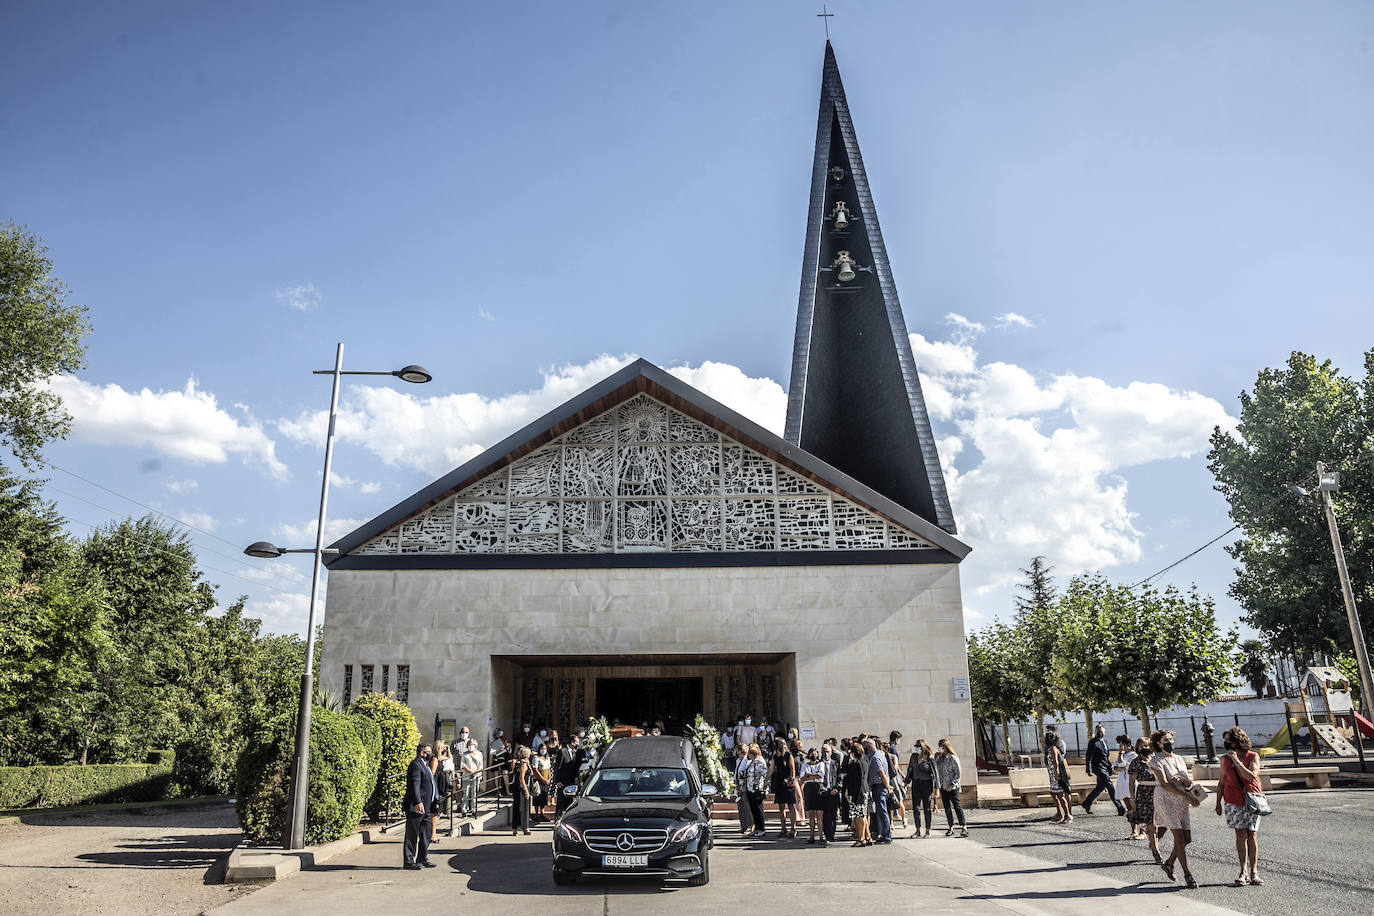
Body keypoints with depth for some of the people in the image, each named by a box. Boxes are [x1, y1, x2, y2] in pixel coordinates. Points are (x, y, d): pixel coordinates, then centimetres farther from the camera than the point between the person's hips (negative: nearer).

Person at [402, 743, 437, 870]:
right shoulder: (416, 764, -15)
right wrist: (418, 803, -31)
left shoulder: (424, 765, 18)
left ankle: (422, 858, 24)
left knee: (426, 833, 14)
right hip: (415, 807, -10)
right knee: (412, 835, -1)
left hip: (424, 807, 10)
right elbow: (414, 785, -24)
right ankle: (408, 861, 6)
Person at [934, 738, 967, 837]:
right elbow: (935, 770, 8)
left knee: (956, 806, -8)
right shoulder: (939, 758, 9)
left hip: (952, 787, -7)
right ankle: (951, 828, 16)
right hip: (943, 787, 7)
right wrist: (935, 758, -1)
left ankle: (964, 827, -5)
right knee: (947, 807, 9)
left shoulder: (952, 758, -10)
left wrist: (952, 784, -15)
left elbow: (958, 773, -10)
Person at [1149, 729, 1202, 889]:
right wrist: (1187, 796, -23)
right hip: (1166, 800, -7)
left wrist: (1183, 781, -14)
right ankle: (1187, 875, -5)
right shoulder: (1157, 760, -8)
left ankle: (1168, 863, 26)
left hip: (1181, 803, 7)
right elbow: (1164, 784, -17)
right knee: (1179, 837, -11)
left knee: (1187, 838, 5)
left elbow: (1189, 783, 10)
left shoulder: (1179, 759, 13)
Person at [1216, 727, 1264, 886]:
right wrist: (1218, 803, 9)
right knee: (1241, 834, -6)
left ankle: (1254, 873, 10)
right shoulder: (1225, 759, 5)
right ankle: (1243, 873, -4)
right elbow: (1221, 783, 11)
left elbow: (1251, 777, -18)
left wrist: (1237, 761, -20)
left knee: (1252, 835, 1)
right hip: (1233, 801, 1)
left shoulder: (1253, 757, -3)